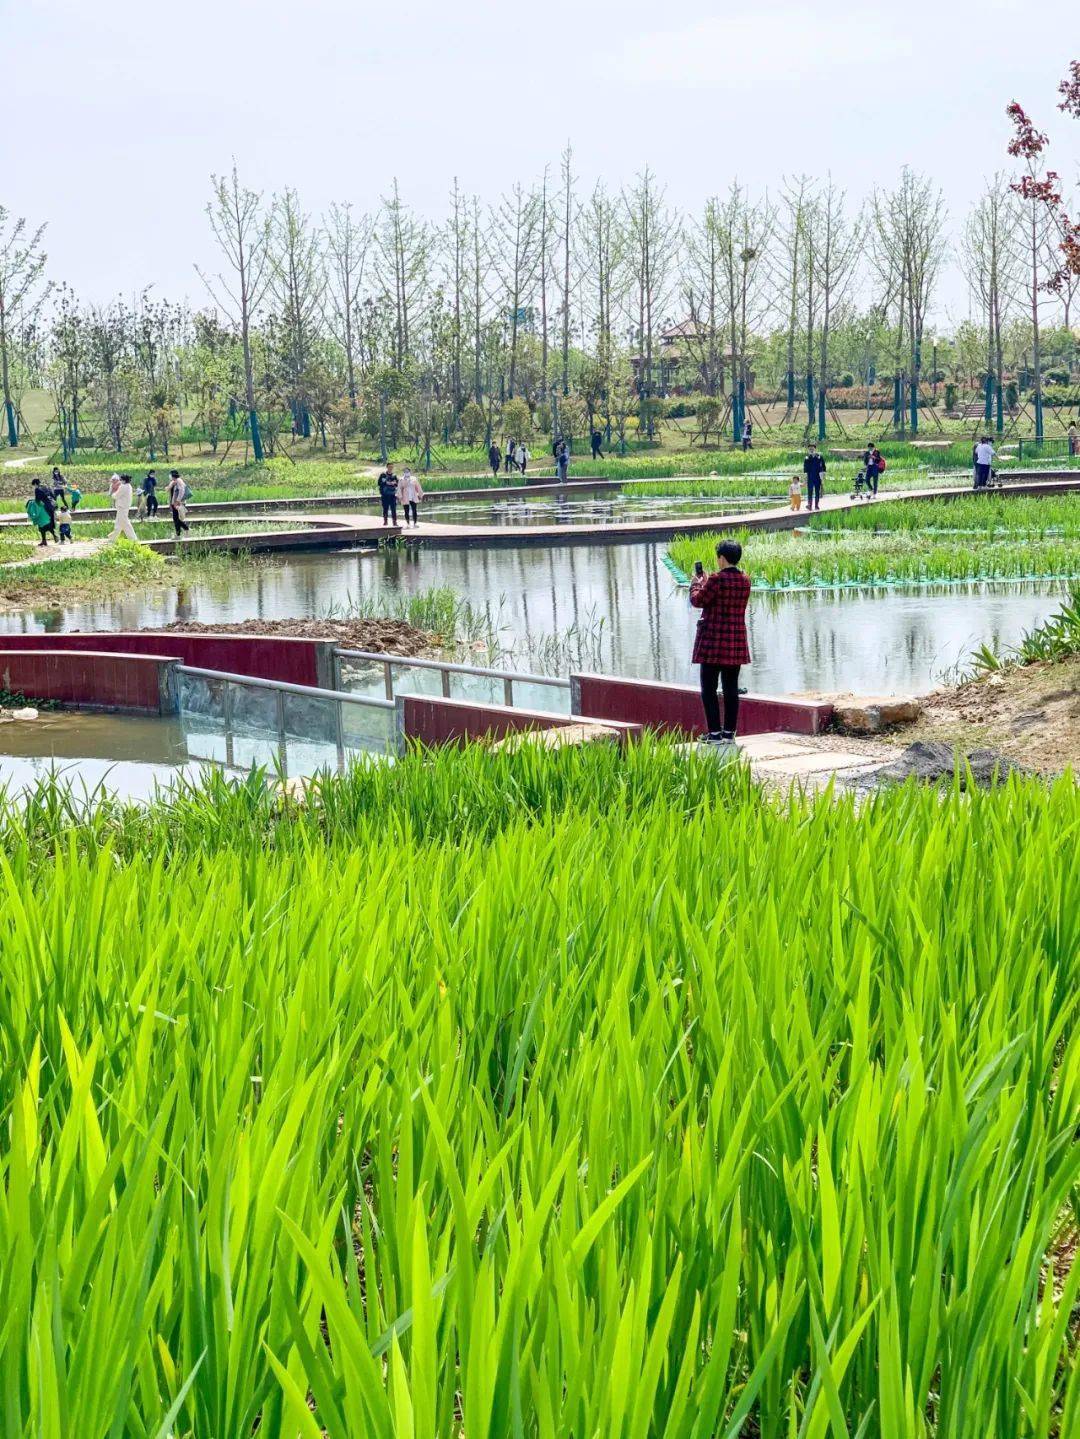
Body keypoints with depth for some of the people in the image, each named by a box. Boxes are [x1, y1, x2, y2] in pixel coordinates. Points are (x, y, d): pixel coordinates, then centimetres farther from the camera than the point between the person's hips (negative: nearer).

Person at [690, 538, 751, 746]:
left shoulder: (717, 579, -16)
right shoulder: (745, 581, 6)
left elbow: (698, 600, -10)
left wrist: (696, 583, 9)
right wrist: (706, 582, 24)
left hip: (714, 639, -6)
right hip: (737, 641, 6)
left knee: (709, 688, 1)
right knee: (731, 687, 10)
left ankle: (715, 733, -3)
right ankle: (729, 733, 11)